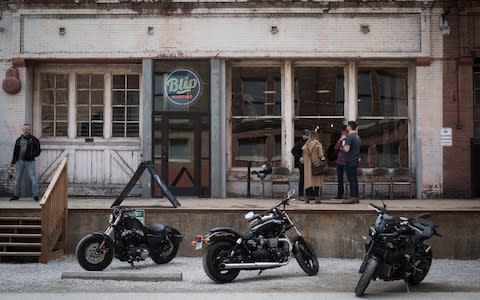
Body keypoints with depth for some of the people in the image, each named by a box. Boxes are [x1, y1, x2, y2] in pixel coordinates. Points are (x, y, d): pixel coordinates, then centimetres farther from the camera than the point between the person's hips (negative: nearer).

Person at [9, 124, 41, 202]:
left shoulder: (34, 139, 2)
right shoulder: (19, 140, 12)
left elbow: (38, 151, 2)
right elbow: (15, 151, 16)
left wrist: (31, 155, -13)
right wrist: (13, 162, 14)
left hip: (30, 161, -4)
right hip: (20, 161, 4)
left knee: (33, 178, -8)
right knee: (18, 178, 10)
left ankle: (35, 195, -6)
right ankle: (16, 195, 20)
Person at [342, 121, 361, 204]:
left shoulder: (349, 137, -15)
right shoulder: (358, 137, 15)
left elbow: (347, 149, -22)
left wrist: (343, 146, -3)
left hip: (350, 161, -9)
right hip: (356, 160, 9)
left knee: (351, 179, -8)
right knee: (354, 179, 12)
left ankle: (353, 197, -8)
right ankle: (356, 197, 15)